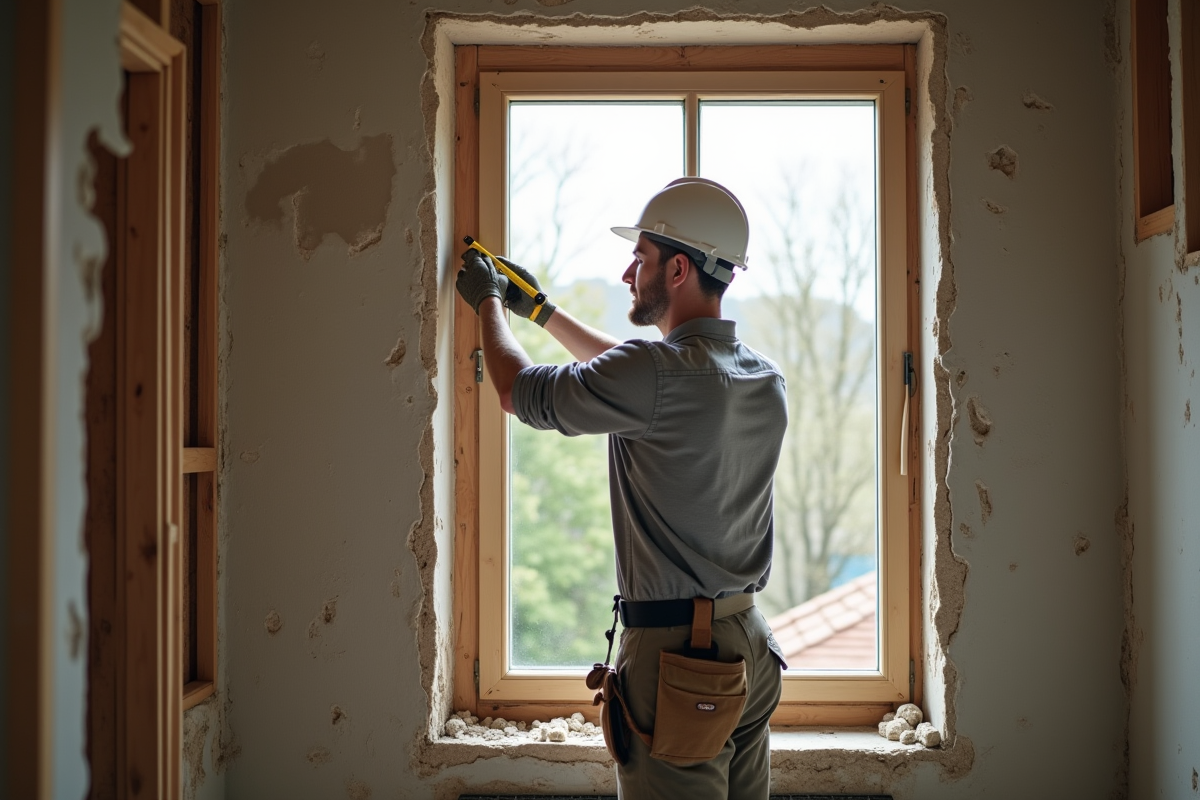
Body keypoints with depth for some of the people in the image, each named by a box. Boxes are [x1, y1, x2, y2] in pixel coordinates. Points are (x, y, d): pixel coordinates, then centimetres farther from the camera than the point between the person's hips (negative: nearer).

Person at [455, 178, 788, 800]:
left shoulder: (656, 374, -20)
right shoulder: (766, 377, 6)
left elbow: (517, 390, -5)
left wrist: (488, 302, 14)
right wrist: (541, 310, 30)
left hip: (675, 651, -8)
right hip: (750, 645, 8)